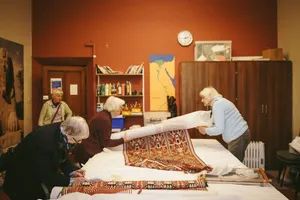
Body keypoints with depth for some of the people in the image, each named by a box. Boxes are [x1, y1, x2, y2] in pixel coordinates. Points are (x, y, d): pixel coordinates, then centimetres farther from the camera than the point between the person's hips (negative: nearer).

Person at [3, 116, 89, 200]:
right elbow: (43, 174, -30)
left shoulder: (62, 132, -15)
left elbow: (62, 157, 1)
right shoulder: (43, 139, -38)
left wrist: (72, 170, -16)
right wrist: (70, 181, -28)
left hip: (43, 173, 7)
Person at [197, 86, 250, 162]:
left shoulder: (217, 104, -15)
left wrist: (205, 130, -5)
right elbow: (221, 125, 17)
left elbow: (219, 129, -19)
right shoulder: (221, 102, 15)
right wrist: (206, 127, 11)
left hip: (238, 137, -10)